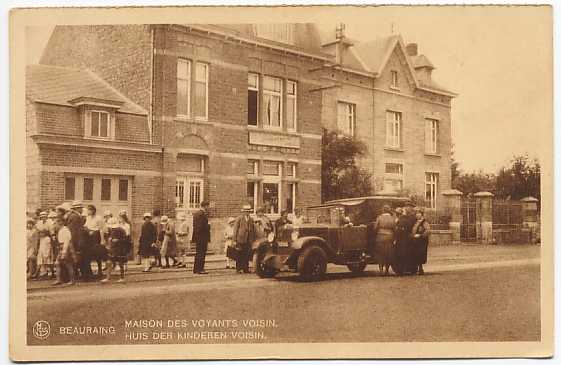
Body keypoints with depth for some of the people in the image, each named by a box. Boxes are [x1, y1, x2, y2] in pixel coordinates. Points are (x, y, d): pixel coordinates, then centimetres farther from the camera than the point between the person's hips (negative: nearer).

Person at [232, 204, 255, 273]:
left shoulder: (251, 219, 14)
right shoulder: (239, 219, 0)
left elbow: (253, 230, 17)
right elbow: (235, 230, -1)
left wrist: (253, 239, 10)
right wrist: (235, 240, -6)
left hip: (249, 241, 4)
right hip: (240, 240, -4)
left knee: (247, 255, 3)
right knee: (240, 255, -1)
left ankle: (246, 268, 9)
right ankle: (238, 269, 5)